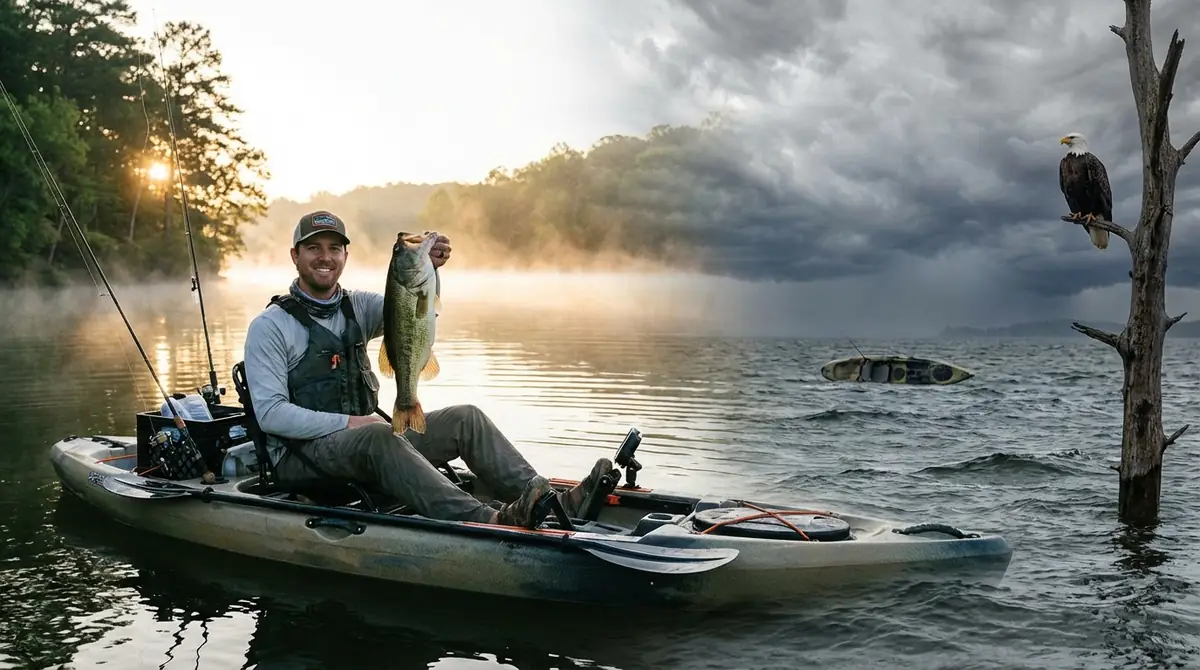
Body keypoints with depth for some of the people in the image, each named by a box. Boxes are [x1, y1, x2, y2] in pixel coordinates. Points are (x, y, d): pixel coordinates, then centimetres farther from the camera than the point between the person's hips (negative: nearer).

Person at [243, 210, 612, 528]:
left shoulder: (357, 307, 14)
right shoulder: (270, 326, -4)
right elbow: (270, 413, -13)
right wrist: (347, 422, -20)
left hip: (365, 437, 7)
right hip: (303, 451, -6)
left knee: (465, 417, -10)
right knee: (379, 436, -37)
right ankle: (484, 520, -53)